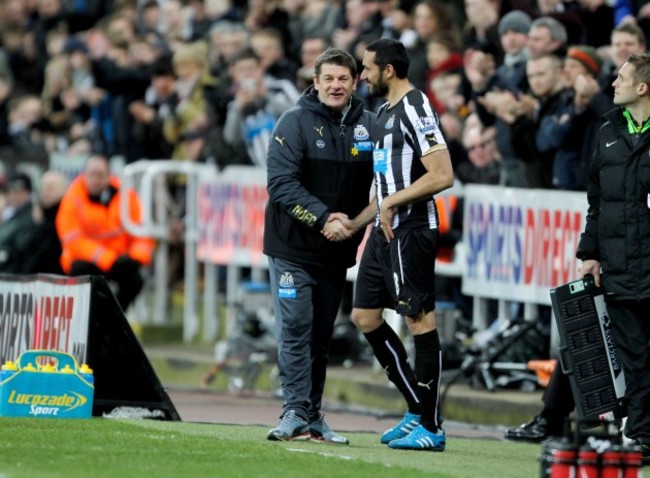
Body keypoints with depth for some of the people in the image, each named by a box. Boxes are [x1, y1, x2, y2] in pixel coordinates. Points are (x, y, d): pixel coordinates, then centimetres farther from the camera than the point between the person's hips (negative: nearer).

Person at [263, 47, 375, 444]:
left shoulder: (368, 126, 3)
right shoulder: (296, 122, -9)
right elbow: (282, 184, -16)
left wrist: (354, 221, -7)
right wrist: (322, 218, -22)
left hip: (336, 250, 4)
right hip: (293, 247, -4)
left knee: (321, 336, 9)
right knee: (295, 330, -8)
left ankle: (313, 418, 14)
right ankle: (296, 413, -7)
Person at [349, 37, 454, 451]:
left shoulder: (415, 109, -13)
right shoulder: (385, 112, 17)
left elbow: (442, 175, -21)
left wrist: (392, 203, -16)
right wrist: (355, 222, 21)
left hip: (411, 230, -11)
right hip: (385, 231, 11)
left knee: (420, 320, -7)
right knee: (365, 317, 11)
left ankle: (431, 428, -4)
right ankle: (419, 409, 17)